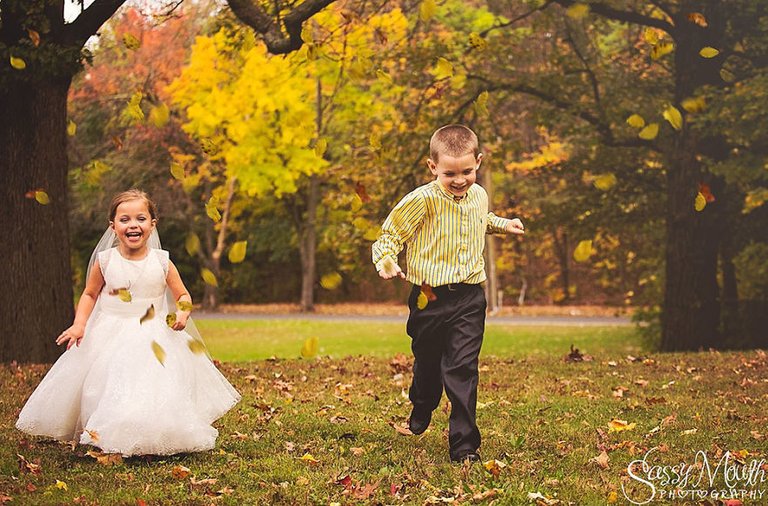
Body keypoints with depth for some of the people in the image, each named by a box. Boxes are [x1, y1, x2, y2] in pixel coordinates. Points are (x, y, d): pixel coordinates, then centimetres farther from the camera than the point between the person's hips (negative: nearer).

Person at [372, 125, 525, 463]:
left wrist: (501, 224, 25)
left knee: (462, 369, -7)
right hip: (430, 297, -2)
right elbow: (391, 234, -10)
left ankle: (464, 445, -3)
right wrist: (386, 261, -27)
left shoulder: (479, 196, 7)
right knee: (428, 366, 17)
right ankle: (420, 410, 49)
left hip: (469, 298, 2)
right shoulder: (422, 200, -13)